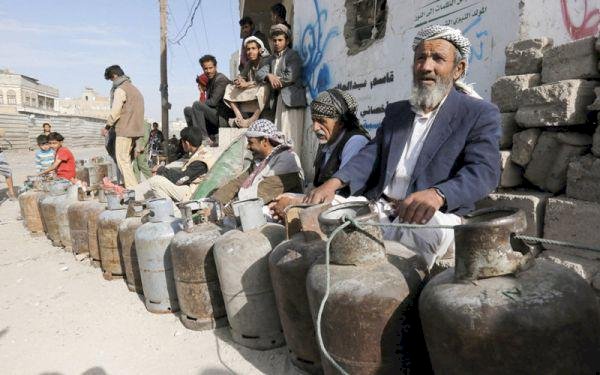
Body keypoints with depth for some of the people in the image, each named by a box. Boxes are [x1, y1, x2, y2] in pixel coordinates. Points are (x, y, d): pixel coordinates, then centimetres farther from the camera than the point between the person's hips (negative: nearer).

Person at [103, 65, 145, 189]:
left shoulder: (120, 89, -8)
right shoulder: (135, 89, 20)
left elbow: (115, 111, -15)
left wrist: (107, 126, -4)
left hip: (124, 130, -9)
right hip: (136, 129, 9)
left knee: (122, 159, -6)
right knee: (126, 158, 14)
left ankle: (132, 187, -10)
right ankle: (128, 184, 16)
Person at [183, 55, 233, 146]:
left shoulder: (221, 79, -11)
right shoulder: (210, 81, 18)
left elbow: (213, 101, -18)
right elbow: (208, 102, 16)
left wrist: (199, 104, -4)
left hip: (222, 117, -10)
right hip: (213, 113, 10)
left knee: (196, 105, -24)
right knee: (187, 110, 10)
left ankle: (205, 139, -22)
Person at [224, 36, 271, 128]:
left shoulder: (265, 61, -6)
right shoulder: (249, 63, 15)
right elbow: (241, 75, 10)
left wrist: (247, 84, -22)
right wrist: (239, 80, -15)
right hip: (249, 94, 7)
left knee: (264, 88, -38)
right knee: (229, 88, 2)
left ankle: (253, 119, -37)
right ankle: (239, 117, -18)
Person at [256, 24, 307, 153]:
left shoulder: (293, 55, -1)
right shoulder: (273, 58, 21)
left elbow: (290, 77, -14)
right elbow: (259, 73, 11)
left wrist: (275, 80, -1)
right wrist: (269, 76, -10)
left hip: (291, 99, -7)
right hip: (278, 99, 7)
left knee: (290, 136, -11)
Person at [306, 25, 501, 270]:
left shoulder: (480, 114, 1)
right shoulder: (396, 111, 19)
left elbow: (484, 171, -13)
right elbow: (372, 154, 7)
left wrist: (436, 195, -35)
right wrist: (333, 183, -13)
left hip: (433, 215, -4)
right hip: (379, 210, 5)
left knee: (432, 230, -37)